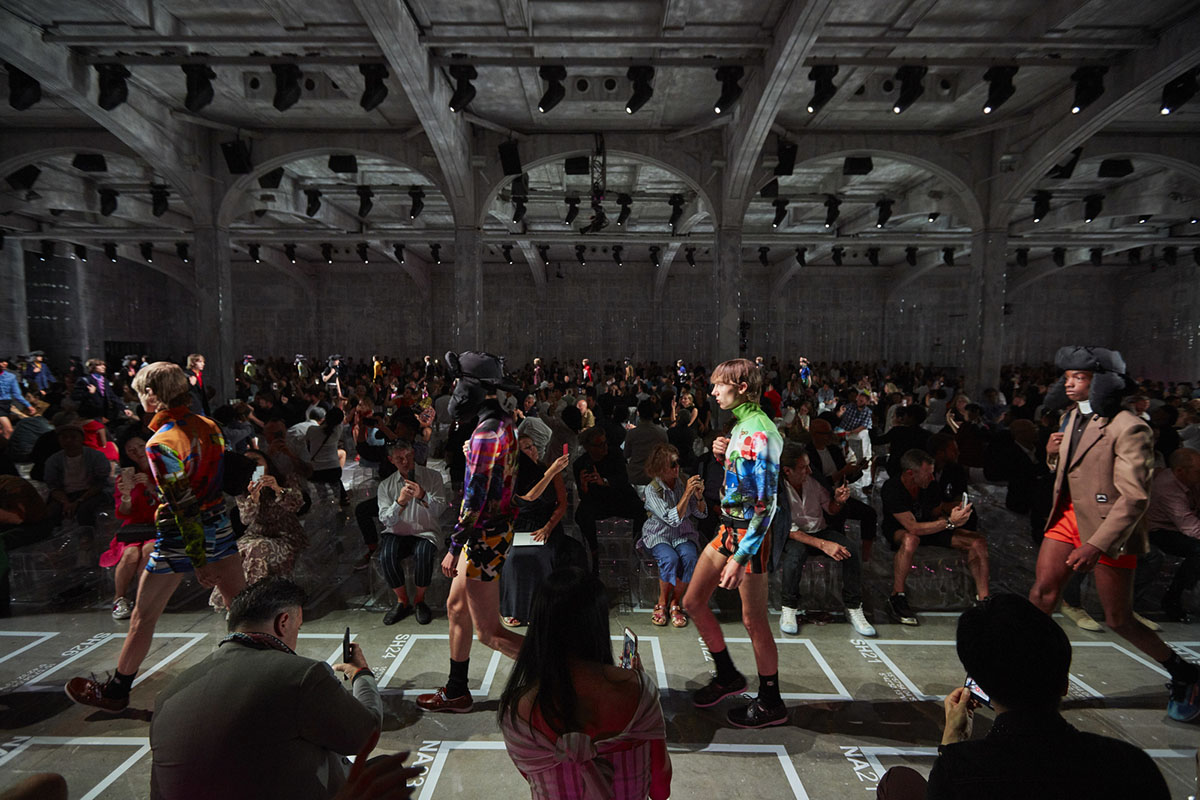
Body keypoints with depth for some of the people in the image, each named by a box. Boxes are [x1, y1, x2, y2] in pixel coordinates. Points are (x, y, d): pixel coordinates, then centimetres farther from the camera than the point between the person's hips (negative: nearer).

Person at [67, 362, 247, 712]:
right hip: (219, 525, 6)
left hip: (181, 537, -6)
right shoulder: (208, 425, 0)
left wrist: (199, 562, -16)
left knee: (143, 616, 13)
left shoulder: (160, 444, -19)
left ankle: (115, 692, 31)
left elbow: (184, 507, -21)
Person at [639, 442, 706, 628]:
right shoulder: (652, 490, -13)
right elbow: (673, 519, -23)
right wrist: (687, 493, -28)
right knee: (670, 559, -32)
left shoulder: (683, 483, -2)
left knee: (690, 557, -28)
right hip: (659, 535, -3)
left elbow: (701, 514, 5)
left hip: (684, 535, 3)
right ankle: (662, 603, -7)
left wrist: (699, 497, -15)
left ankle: (675, 604, -8)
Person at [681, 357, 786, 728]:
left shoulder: (758, 433, -21)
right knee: (693, 602, 15)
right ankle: (727, 676, 33)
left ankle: (771, 704, 24)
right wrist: (724, 455, 2)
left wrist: (740, 557, -26)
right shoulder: (741, 426, 9)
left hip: (750, 534, -10)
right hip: (728, 528, 10)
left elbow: (766, 503, -24)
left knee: (754, 621, 3)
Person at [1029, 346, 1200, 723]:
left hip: (1110, 529, -7)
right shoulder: (1074, 417, 7)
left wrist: (1095, 545, -28)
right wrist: (1054, 454, -3)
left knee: (1118, 620, 6)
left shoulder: (1129, 428, -17)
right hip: (1069, 518, 7)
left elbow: (1135, 497, -22)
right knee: (1041, 594, 1)